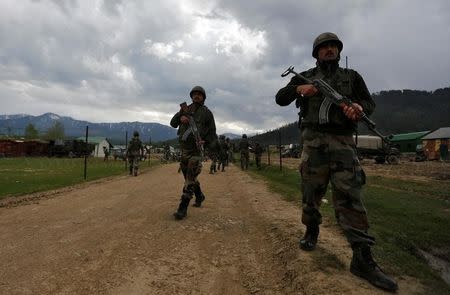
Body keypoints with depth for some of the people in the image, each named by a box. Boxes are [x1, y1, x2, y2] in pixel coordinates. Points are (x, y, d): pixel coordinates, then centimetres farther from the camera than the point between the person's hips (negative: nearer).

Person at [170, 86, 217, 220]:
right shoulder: (185, 109, 12)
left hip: (196, 149, -5)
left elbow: (212, 131, 4)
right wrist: (180, 117, -13)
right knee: (188, 176, 17)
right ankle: (199, 196, 39)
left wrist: (210, 144, -12)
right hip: (184, 148, 6)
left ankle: (183, 208, -9)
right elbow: (173, 123, 8)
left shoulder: (207, 113, 2)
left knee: (190, 179, -11)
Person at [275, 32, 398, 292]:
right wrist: (298, 89, -10)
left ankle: (363, 259, -5)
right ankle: (312, 231, 31)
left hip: (343, 142, 0)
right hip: (314, 141, 0)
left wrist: (359, 108, -14)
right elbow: (280, 99, 10)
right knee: (312, 192, 7)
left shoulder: (352, 76, 16)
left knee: (350, 196, -7)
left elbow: (370, 102, 11)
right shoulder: (305, 77, 14)